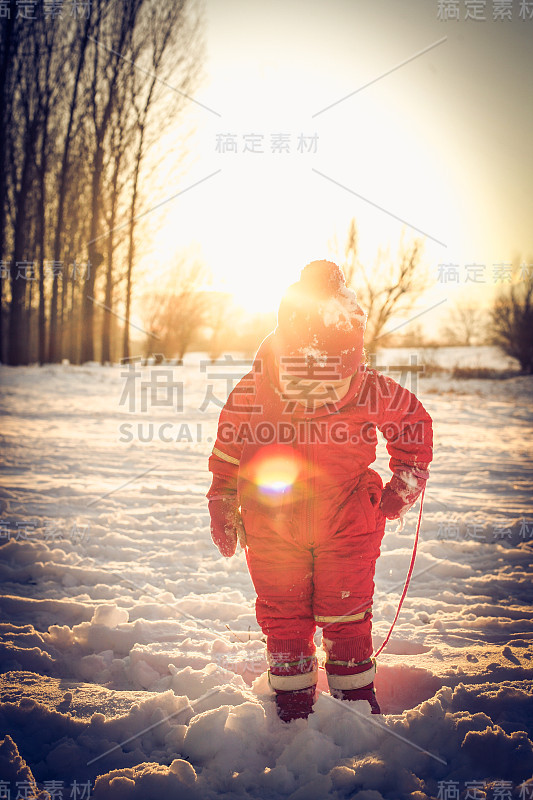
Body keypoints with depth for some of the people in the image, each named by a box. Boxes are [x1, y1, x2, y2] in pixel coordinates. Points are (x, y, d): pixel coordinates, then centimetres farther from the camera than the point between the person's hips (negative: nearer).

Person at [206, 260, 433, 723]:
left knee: (347, 615, 9)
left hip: (347, 524, -1)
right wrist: (223, 506, 8)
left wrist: (408, 477, 2)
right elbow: (228, 449, 3)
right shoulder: (253, 391, -16)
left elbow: (414, 421, 4)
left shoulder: (372, 391, -18)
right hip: (272, 525, 1)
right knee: (283, 616, 9)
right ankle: (292, 700, 27)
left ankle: (356, 694, 29)